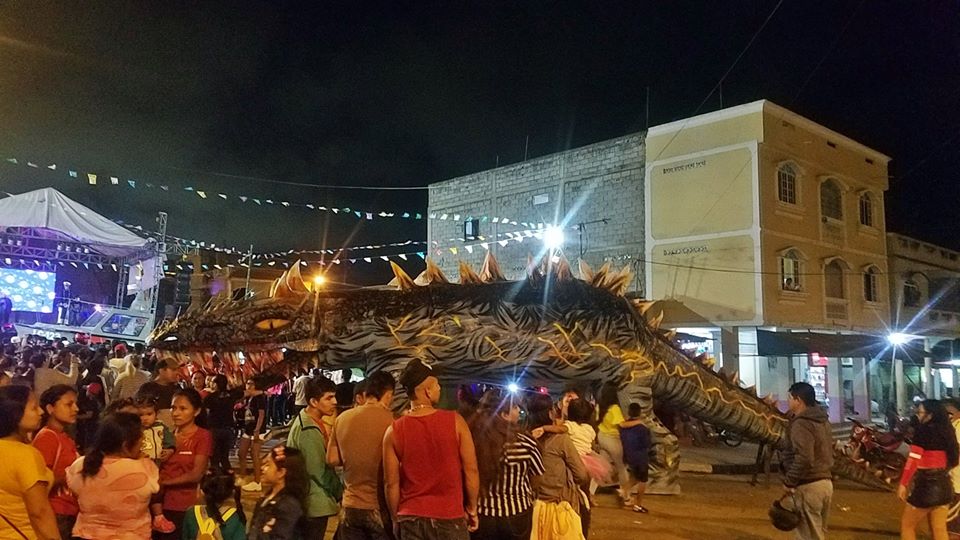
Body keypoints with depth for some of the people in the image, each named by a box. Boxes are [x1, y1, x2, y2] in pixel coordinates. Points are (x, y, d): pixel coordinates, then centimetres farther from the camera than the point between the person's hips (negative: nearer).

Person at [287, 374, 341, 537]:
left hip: (308, 502, 10)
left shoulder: (305, 419, 7)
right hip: (316, 504, -9)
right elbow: (320, 471, -21)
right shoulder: (310, 431, -23)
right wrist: (340, 493, -10)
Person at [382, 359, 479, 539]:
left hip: (410, 518, 2)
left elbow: (391, 483, -2)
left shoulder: (394, 431, -4)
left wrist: (396, 518, 11)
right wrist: (472, 508, 8)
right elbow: (471, 470, -5)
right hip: (449, 516, -1)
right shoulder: (455, 421, -8)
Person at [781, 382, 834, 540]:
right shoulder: (822, 420, 12)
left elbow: (803, 459, -29)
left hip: (808, 486, -10)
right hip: (825, 481, 10)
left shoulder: (801, 424, -20)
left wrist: (789, 481, -18)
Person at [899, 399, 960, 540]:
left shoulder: (923, 431, -15)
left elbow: (913, 460, -19)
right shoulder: (947, 432, 6)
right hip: (944, 486, 7)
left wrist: (903, 484, -14)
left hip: (925, 486, -7)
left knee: (907, 526, 9)